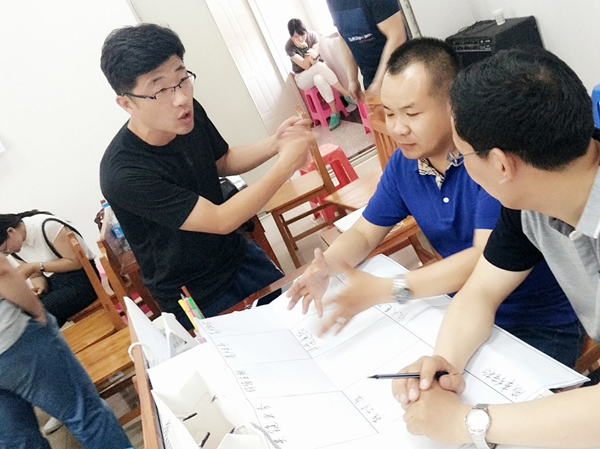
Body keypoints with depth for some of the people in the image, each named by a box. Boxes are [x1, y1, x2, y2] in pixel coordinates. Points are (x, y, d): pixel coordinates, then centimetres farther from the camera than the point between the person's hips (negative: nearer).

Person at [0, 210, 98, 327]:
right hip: (53, 284, 7)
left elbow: (75, 262, -18)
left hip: (80, 279, -7)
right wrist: (40, 286, -14)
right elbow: (36, 276, 9)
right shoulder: (14, 247, 3)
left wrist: (35, 266, -19)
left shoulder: (47, 225, -18)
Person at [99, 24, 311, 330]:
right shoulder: (124, 174, -33)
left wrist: (275, 143, -9)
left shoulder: (189, 114, -14)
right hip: (197, 298, -5)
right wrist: (286, 164, -28)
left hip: (239, 255, 6)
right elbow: (221, 221, -30)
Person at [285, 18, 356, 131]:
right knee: (319, 66, -36)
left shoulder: (313, 35, -14)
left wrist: (314, 56, -42)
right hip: (303, 77, -2)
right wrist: (305, 49, -36)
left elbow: (314, 61, -20)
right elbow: (306, 66, -23)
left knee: (319, 79, -37)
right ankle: (346, 94, -33)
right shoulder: (289, 46, -20)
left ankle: (334, 112, -32)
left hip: (320, 70, 2)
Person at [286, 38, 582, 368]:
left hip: (543, 325, -5)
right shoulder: (403, 164, -1)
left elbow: (488, 258, -28)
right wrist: (323, 266, -13)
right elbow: (363, 234, 9)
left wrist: (384, 290, -33)